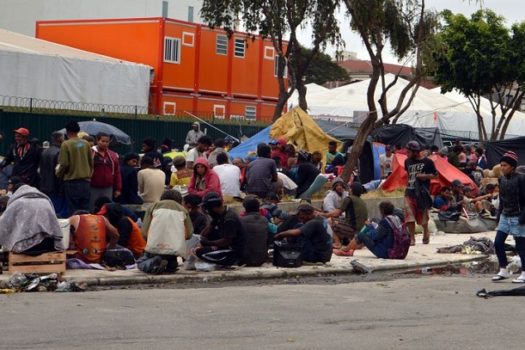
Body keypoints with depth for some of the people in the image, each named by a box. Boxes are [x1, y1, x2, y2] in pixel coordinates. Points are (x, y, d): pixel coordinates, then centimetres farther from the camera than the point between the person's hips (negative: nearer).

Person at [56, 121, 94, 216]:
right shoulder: (86, 144, 2)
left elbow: (64, 164, -12)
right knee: (85, 210, 10)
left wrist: (58, 174, 6)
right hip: (85, 181, 4)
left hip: (71, 181, -4)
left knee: (73, 210, 2)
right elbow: (91, 162, 7)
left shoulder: (66, 144, -11)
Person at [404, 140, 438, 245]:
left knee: (423, 216, 10)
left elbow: (435, 175, -1)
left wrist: (425, 176, -16)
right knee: (409, 216, -10)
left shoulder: (427, 162, -5)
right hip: (409, 192, 3)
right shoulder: (408, 161, 9)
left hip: (422, 192, -3)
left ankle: (426, 234, 36)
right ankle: (412, 238, -6)